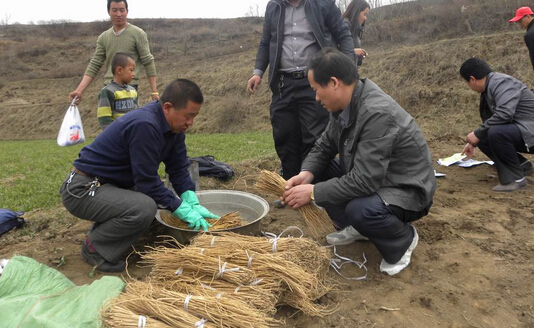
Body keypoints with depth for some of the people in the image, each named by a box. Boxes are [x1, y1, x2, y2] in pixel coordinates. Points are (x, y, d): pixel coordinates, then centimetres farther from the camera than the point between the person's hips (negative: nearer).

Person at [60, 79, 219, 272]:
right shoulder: (144, 125, -28)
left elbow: (179, 169, 4)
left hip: (110, 184, 9)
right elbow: (147, 182, -24)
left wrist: (193, 204, -6)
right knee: (145, 207, -30)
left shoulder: (174, 125, 0)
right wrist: (183, 210, -17)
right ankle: (95, 248, -5)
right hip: (81, 190, -9)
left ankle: (101, 231, 15)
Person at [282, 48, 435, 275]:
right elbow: (324, 146, 5)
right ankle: (356, 228, 18)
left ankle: (403, 239, -2)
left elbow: (364, 181, -33)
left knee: (360, 209, -36)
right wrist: (306, 174, -13)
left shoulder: (377, 113, -32)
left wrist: (313, 193, -26)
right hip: (369, 178, 9)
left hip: (407, 190, -8)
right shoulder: (344, 104, -6)